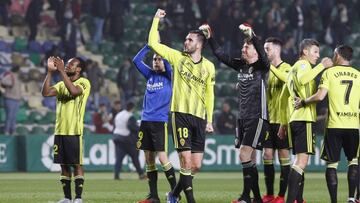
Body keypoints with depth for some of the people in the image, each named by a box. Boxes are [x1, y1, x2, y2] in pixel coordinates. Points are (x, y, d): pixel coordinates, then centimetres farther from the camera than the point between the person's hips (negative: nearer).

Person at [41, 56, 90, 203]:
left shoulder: (84, 83, -3)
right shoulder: (62, 84, 15)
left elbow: (74, 91, -25)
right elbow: (46, 92, 1)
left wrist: (61, 71, -22)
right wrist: (50, 71, -5)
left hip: (74, 131, -6)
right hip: (60, 130, 6)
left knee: (76, 164, -4)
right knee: (64, 165, 7)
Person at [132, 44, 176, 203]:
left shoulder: (168, 76, -1)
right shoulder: (150, 75, 13)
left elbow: (167, 62, -20)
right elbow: (136, 60, 9)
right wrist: (149, 45, 2)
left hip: (159, 121, -6)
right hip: (145, 121, 6)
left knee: (162, 158, -12)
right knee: (149, 160, 6)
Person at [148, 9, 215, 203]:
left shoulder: (208, 66, 6)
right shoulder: (178, 57, 2)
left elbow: (209, 94, 12)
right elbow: (153, 43, -1)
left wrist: (209, 120, 10)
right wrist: (156, 20, 0)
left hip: (199, 118, 3)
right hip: (181, 114, -3)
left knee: (196, 165, 3)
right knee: (186, 161, -11)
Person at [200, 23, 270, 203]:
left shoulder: (262, 67, -8)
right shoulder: (241, 65, 11)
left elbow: (262, 54, -29)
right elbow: (221, 55, 13)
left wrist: (251, 35, -41)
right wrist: (210, 38, 4)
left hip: (257, 118, -8)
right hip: (242, 117, 8)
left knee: (245, 155, -15)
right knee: (250, 159, 9)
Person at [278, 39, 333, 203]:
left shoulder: (294, 68, 24)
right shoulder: (303, 64, -5)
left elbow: (288, 98, 26)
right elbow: (302, 79, -30)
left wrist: (283, 124, 26)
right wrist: (321, 66, -26)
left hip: (295, 119, 10)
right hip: (304, 118, -10)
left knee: (300, 160, 12)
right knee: (302, 160, -15)